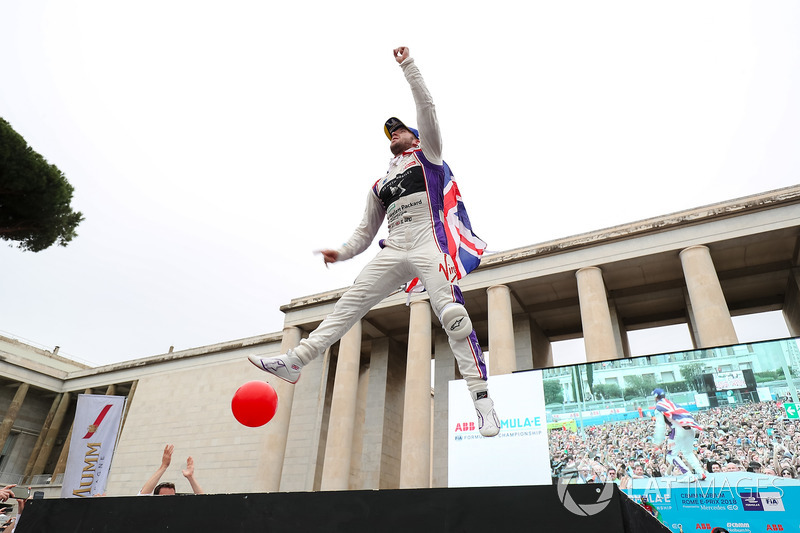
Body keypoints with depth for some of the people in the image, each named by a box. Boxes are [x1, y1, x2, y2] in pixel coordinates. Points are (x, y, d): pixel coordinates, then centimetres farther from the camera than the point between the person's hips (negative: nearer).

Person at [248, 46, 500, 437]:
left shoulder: (426, 155, 20)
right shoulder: (379, 185, 29)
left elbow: (426, 108, 7)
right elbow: (365, 232, 24)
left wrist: (407, 66, 8)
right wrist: (342, 252, 7)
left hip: (428, 241, -5)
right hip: (394, 251, 5)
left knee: (451, 313, -19)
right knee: (350, 302, -6)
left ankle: (482, 398, -18)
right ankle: (295, 361, -7)